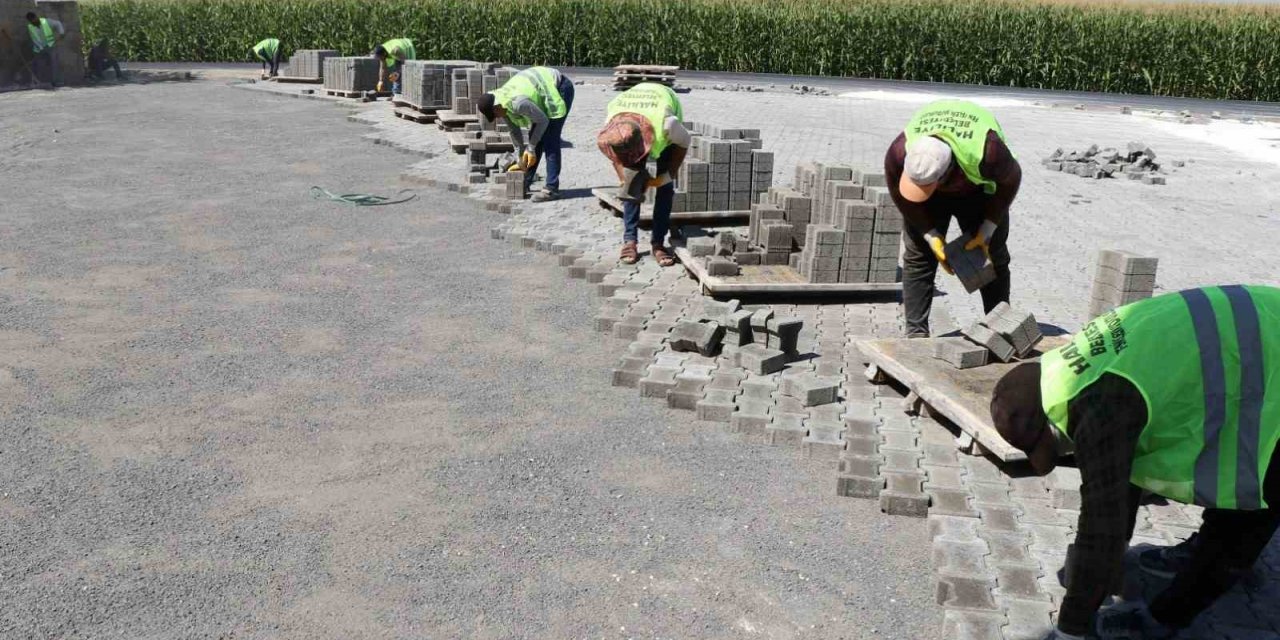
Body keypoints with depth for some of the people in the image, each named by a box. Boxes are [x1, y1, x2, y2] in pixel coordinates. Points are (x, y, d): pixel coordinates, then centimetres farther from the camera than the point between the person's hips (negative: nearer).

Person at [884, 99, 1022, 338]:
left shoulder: (985, 151, -43)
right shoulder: (899, 153, -38)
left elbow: (1010, 180, -20)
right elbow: (902, 199, -17)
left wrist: (986, 231, -19)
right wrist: (932, 236, -20)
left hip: (979, 189, -1)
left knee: (993, 258, 0)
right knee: (917, 257, -9)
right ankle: (916, 334, -6)